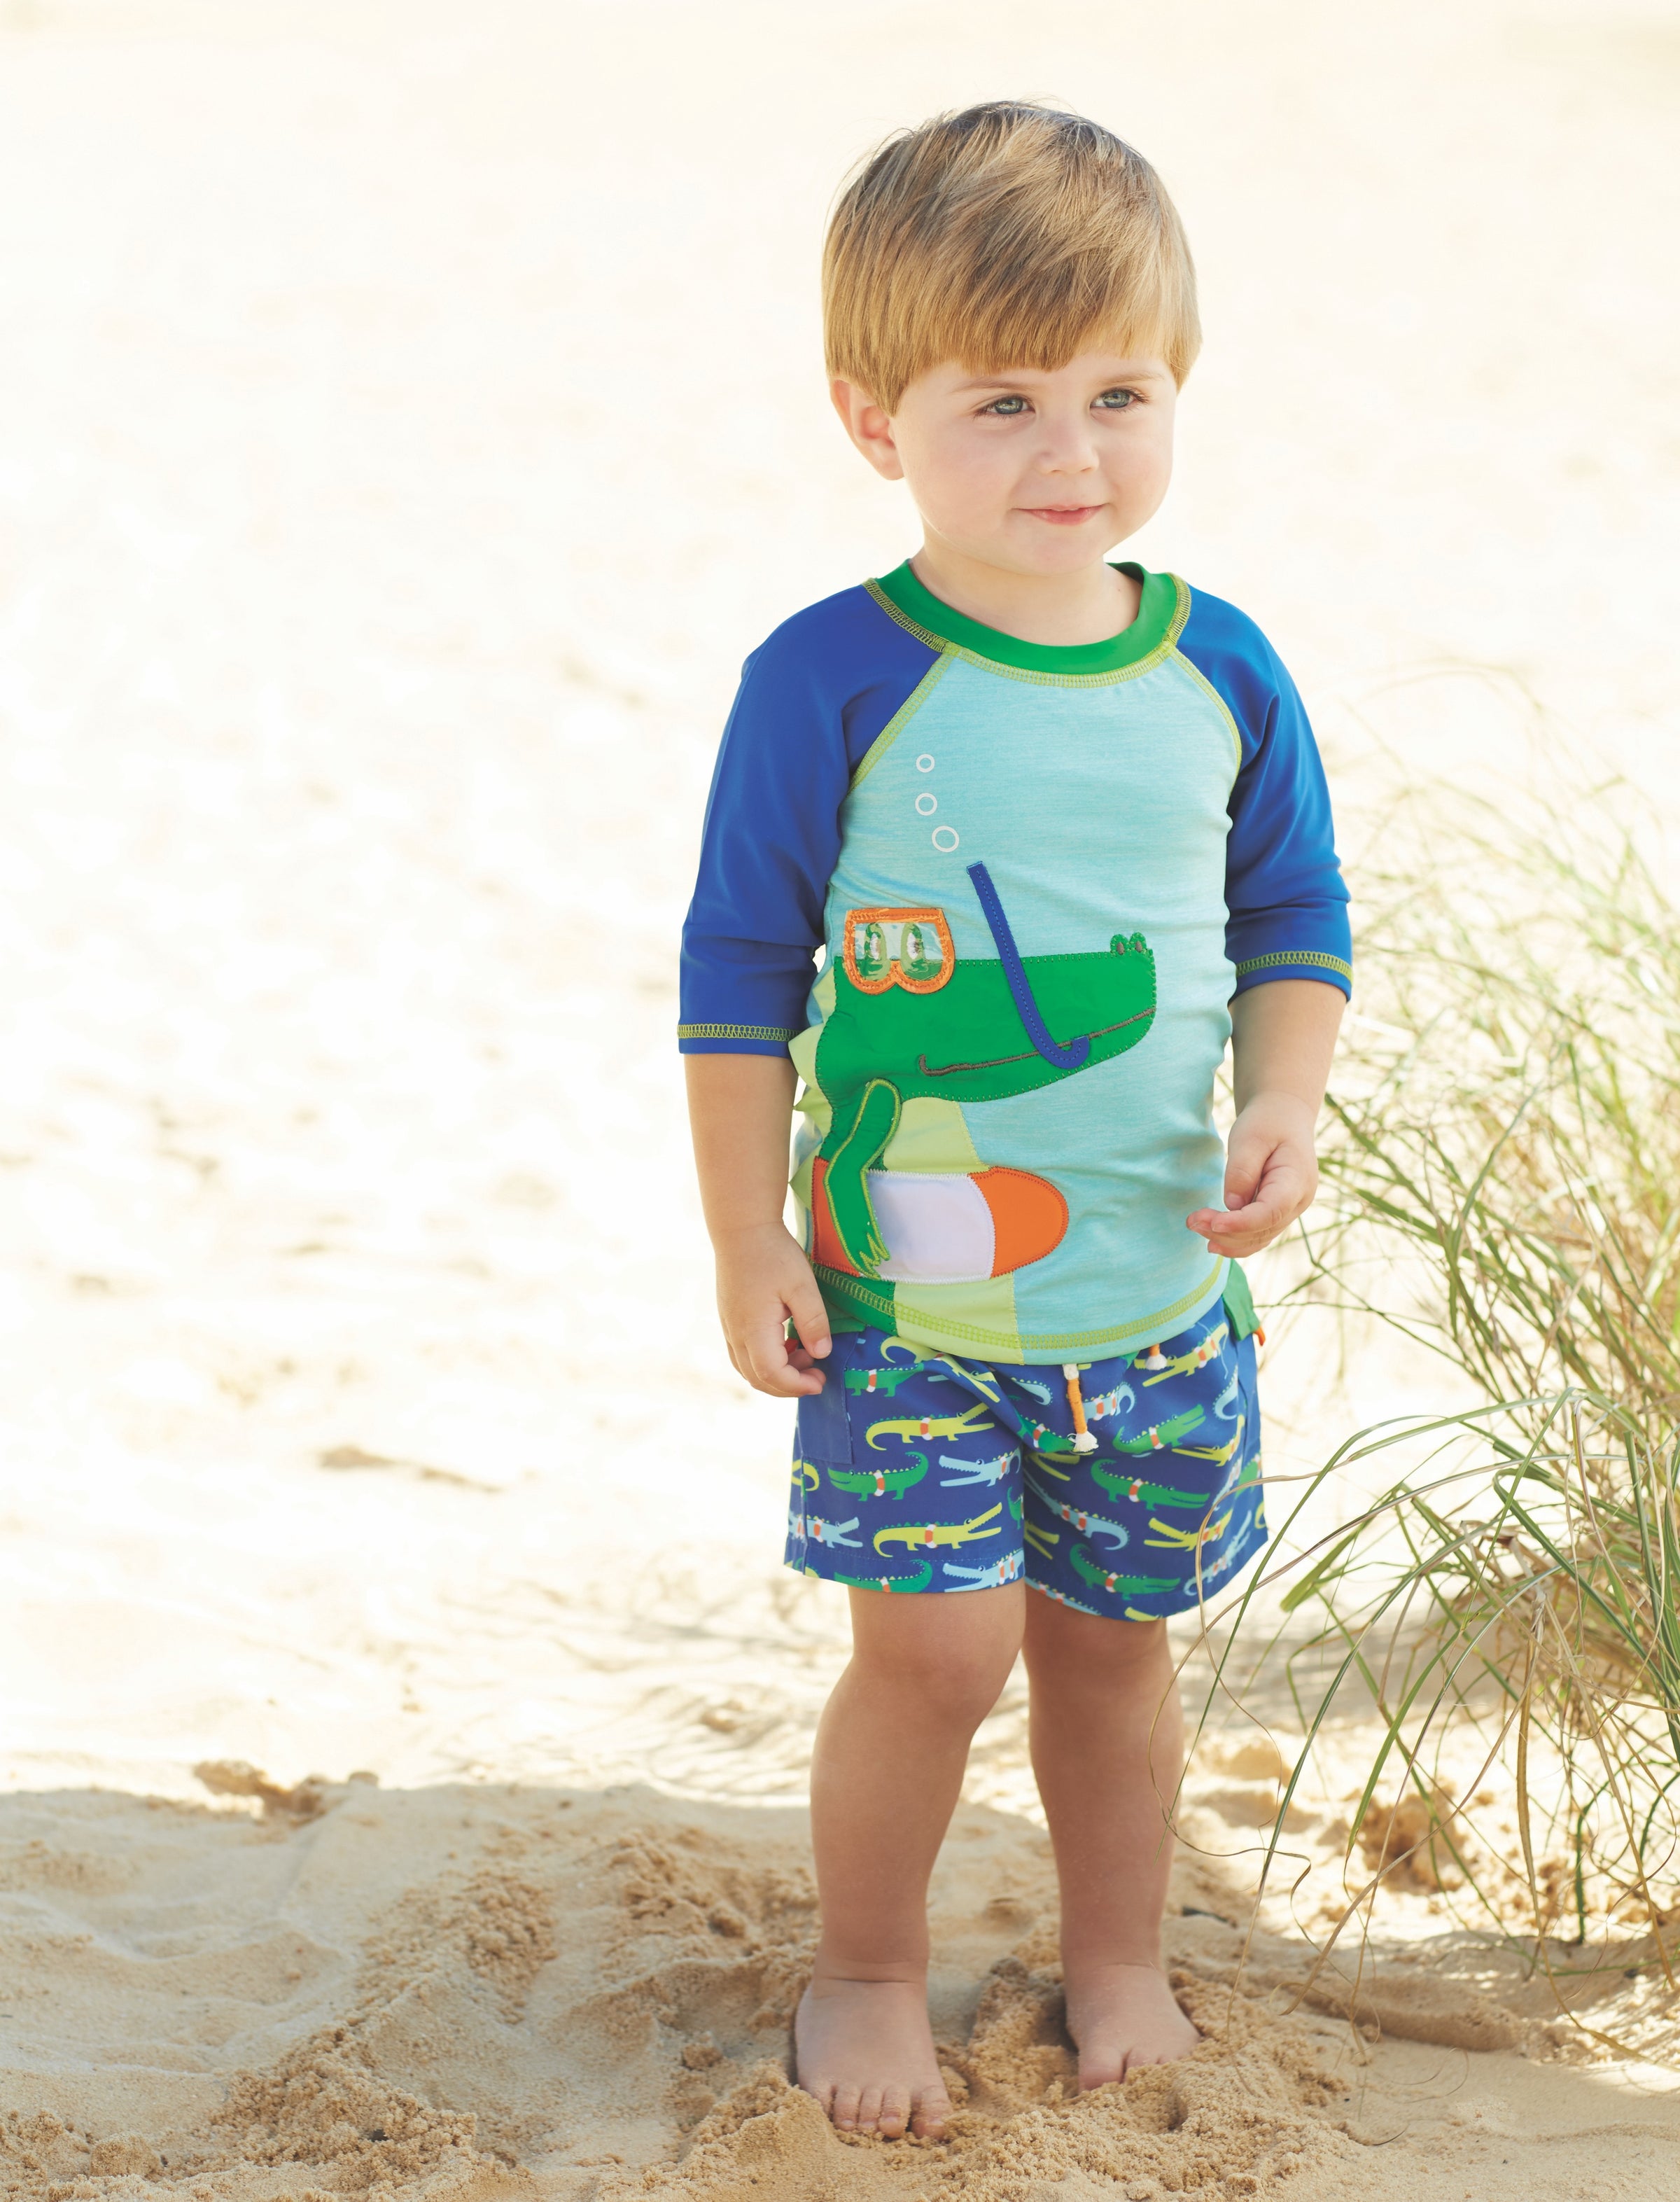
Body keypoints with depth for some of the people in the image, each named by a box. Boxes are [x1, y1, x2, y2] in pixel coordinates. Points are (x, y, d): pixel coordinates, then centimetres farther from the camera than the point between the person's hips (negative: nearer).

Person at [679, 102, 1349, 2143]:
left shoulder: (1217, 671, -1)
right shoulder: (832, 681, -12)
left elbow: (1295, 922, 10)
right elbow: (739, 975, -6)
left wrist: (1284, 1110, -8)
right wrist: (747, 1249, -7)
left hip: (1156, 1288, 3)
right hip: (903, 1292, -3)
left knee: (1108, 1638, 14)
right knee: (933, 1648, -5)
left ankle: (1117, 1959, 36)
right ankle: (867, 1972, 19)